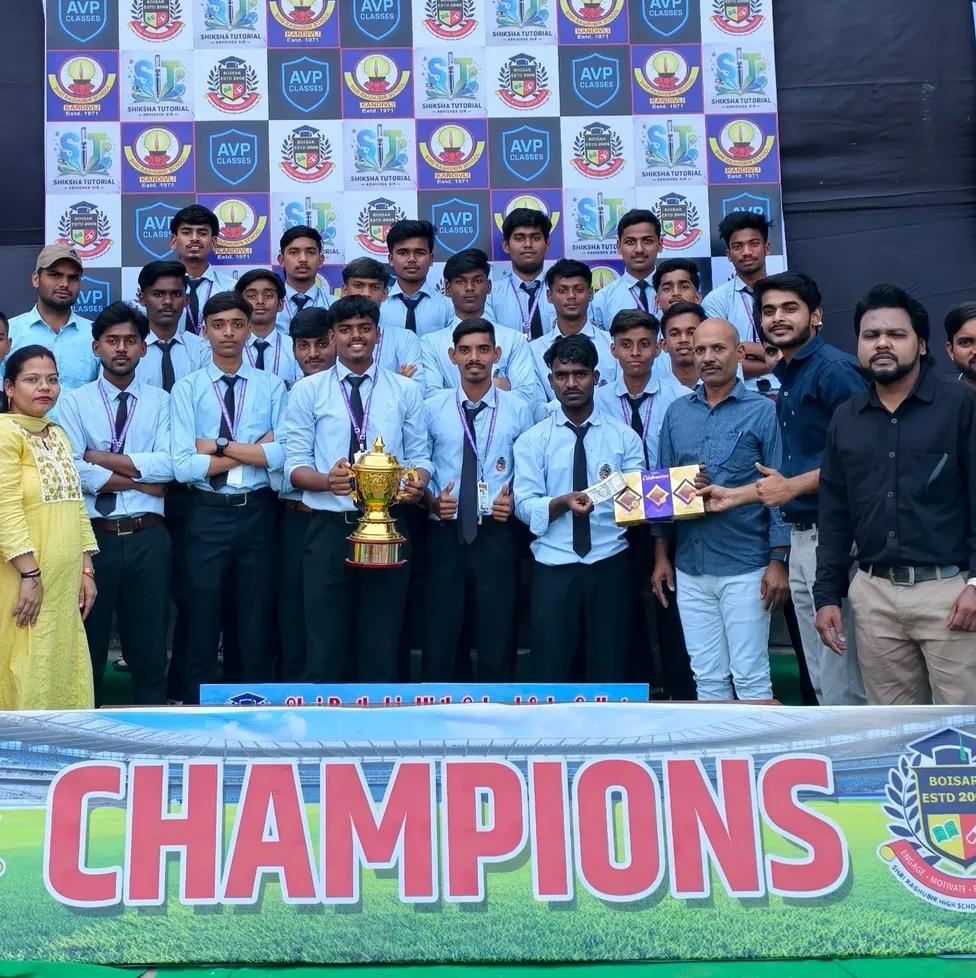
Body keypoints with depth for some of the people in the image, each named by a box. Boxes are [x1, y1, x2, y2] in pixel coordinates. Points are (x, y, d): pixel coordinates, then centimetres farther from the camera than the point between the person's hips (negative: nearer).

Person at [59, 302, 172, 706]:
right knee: (88, 647, 11)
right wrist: (144, 480, -13)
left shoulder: (160, 401, 5)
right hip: (94, 536, -1)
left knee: (149, 647, 10)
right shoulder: (76, 402, 2)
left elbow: (169, 465, -10)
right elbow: (73, 471, -12)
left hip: (147, 537, 1)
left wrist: (101, 457, -11)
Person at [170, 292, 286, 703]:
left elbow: (282, 455, -11)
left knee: (257, 621, 12)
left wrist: (220, 445, -12)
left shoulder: (271, 386, 3)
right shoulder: (187, 388, -1)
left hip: (257, 513, 1)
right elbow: (183, 466, -11)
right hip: (207, 514, -1)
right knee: (202, 622, 9)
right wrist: (254, 449, -11)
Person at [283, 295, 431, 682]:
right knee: (326, 646, 3)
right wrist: (326, 481, -20)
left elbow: (419, 456, 7)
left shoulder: (406, 391, 8)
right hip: (329, 528, -1)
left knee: (382, 645, 8)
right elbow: (295, 463, 1)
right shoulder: (307, 391, 4)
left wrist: (417, 483, -16)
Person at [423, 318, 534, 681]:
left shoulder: (518, 410, 3)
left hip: (498, 534, 0)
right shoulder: (432, 409, 5)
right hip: (445, 533, 0)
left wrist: (515, 502, -11)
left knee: (497, 636, 7)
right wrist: (432, 501, -9)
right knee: (439, 637, 5)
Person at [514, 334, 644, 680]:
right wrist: (563, 503, -23)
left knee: (610, 673, 8)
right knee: (550, 675, 3)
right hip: (554, 568, -1)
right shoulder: (533, 439, 3)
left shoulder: (624, 436, 5)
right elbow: (524, 505, -5)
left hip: (610, 565, 1)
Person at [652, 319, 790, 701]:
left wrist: (778, 562, -10)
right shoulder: (677, 412, 9)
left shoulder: (763, 411, -4)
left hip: (745, 568, -4)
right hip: (690, 569, 4)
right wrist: (661, 556, 8)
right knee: (708, 677, 11)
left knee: (750, 677, 0)